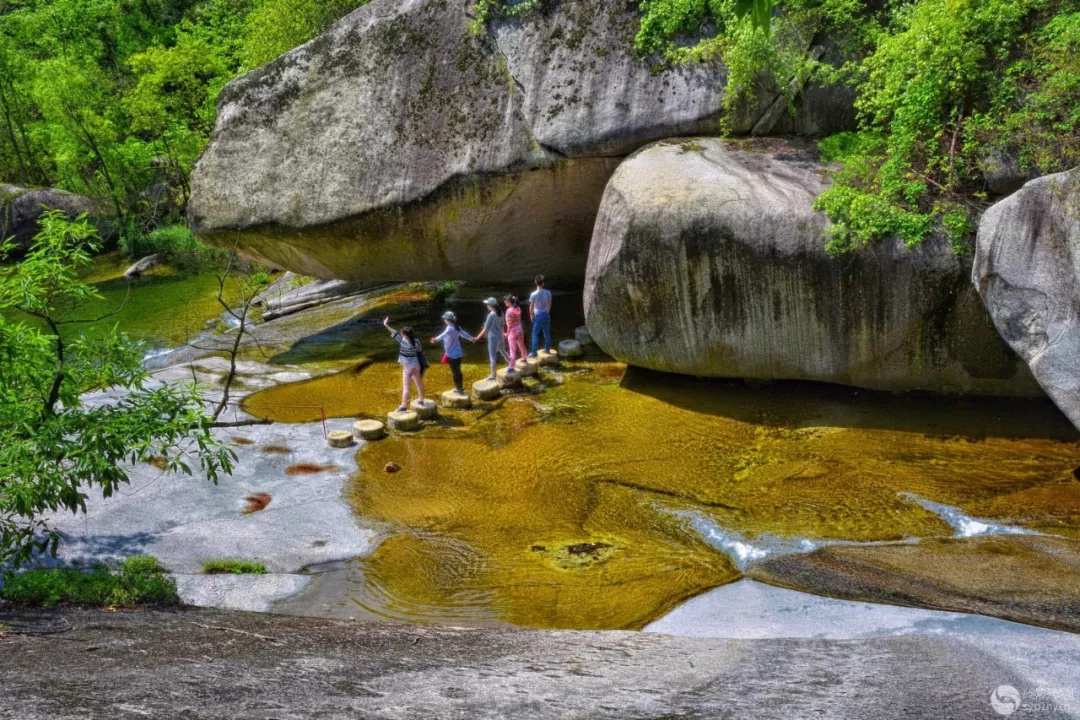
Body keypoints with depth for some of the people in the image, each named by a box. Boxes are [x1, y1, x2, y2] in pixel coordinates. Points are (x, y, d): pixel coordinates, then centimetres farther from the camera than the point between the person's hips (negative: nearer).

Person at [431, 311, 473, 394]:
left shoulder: (450, 328, -19)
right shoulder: (457, 327, 7)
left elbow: (444, 334, -41)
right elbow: (464, 333, 26)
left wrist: (436, 339, -59)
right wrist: (471, 338, 46)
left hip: (452, 354, -8)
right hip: (458, 353, 9)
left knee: (455, 372, 0)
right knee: (458, 371, 18)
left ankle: (460, 389, 4)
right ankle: (460, 388, 28)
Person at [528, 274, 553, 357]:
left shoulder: (534, 294, -18)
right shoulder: (548, 292, -6)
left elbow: (531, 307, -10)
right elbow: (549, 304, 6)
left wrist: (531, 315, 7)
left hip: (538, 316, -4)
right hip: (546, 315, 4)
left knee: (535, 334, 4)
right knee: (547, 332, 18)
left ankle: (534, 352, 4)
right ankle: (547, 349, 30)